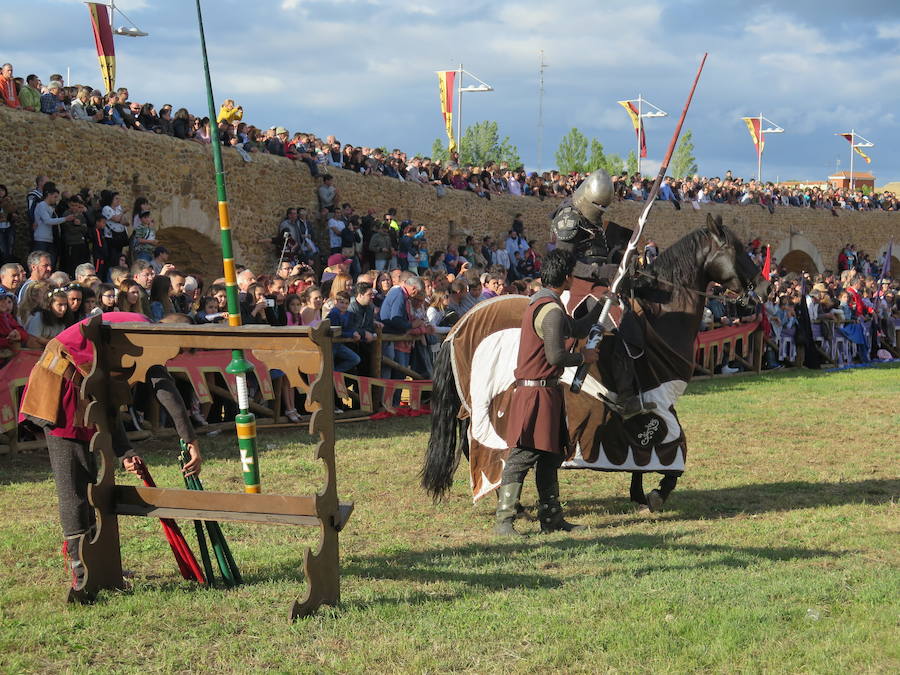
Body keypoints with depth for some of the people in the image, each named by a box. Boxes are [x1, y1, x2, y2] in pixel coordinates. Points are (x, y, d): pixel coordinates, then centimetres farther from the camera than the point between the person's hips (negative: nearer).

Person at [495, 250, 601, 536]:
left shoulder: (543, 303, 16)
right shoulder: (552, 311, -17)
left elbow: (578, 329, 29)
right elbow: (556, 356, -24)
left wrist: (602, 305, 31)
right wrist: (584, 357, -6)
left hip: (546, 391, 11)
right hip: (538, 392, -11)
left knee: (550, 456, 16)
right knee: (523, 455, -9)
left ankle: (551, 518, 23)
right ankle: (503, 520, -7)